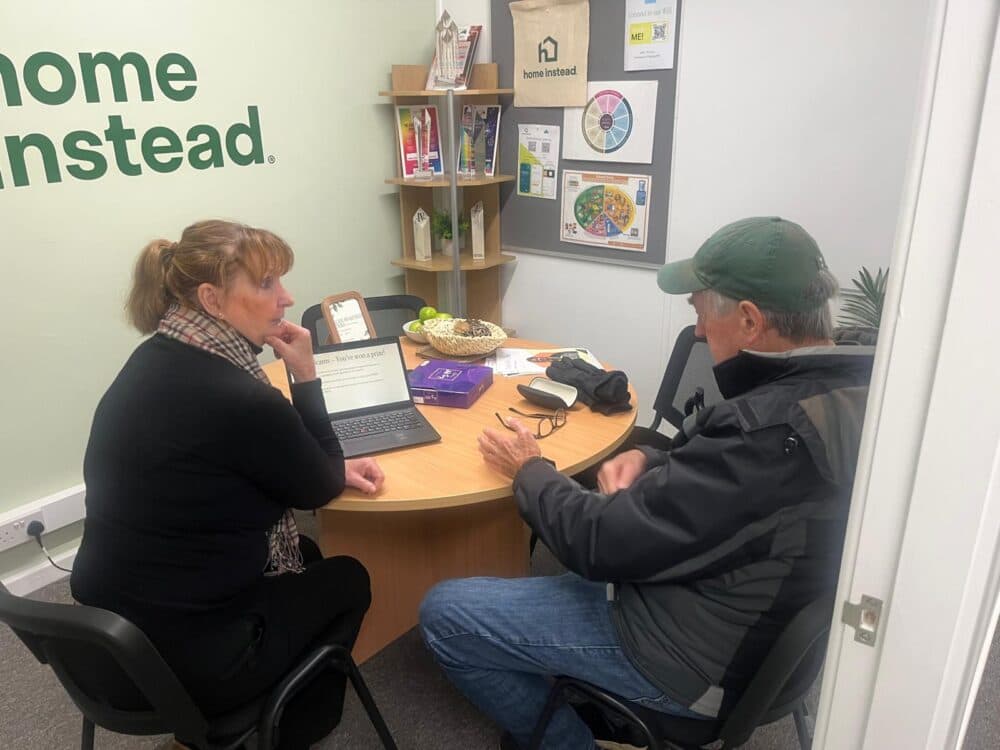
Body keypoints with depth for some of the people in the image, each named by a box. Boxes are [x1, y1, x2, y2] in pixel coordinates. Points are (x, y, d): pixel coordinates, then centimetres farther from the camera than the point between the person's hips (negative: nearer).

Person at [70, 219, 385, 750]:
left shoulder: (155, 362, 1)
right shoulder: (238, 399, -28)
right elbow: (320, 489, -10)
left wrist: (335, 467, 3)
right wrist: (305, 375, -9)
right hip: (186, 658, -8)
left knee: (305, 556, 25)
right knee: (347, 581, 16)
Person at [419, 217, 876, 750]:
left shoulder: (769, 429, -35)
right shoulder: (848, 384, -6)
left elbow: (599, 546, -26)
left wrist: (528, 470, -9)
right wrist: (649, 460, -7)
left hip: (693, 658, -9)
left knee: (443, 614, -4)